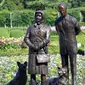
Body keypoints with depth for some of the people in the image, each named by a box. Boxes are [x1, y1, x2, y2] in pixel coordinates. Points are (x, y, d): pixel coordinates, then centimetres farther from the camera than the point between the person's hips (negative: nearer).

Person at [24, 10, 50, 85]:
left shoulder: (47, 27, -1)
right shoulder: (31, 27, 7)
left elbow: (47, 40, -13)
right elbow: (26, 38, 0)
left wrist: (38, 46, -22)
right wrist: (32, 46, -17)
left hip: (42, 51, -2)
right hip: (33, 51, 3)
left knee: (43, 70, -2)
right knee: (32, 70, 2)